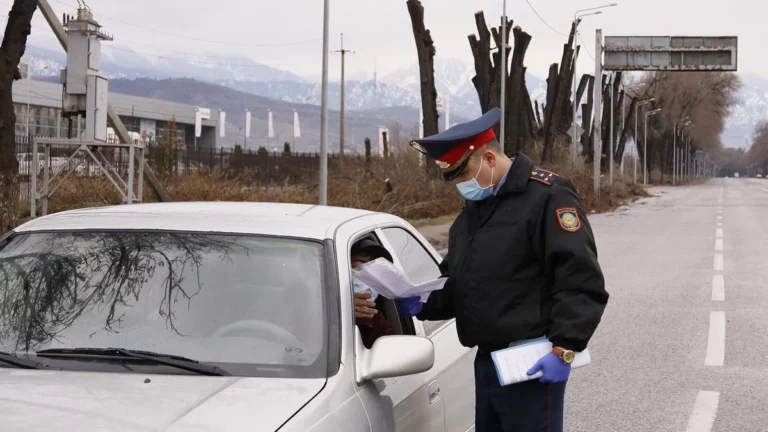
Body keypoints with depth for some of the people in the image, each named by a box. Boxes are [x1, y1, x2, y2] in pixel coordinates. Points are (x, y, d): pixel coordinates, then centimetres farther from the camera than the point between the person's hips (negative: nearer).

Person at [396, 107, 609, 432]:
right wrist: (422, 304, 4)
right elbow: (456, 284, 23)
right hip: (486, 362, 9)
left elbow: (581, 282, -18)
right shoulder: (471, 212, 18)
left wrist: (564, 348, -23)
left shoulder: (547, 197, -12)